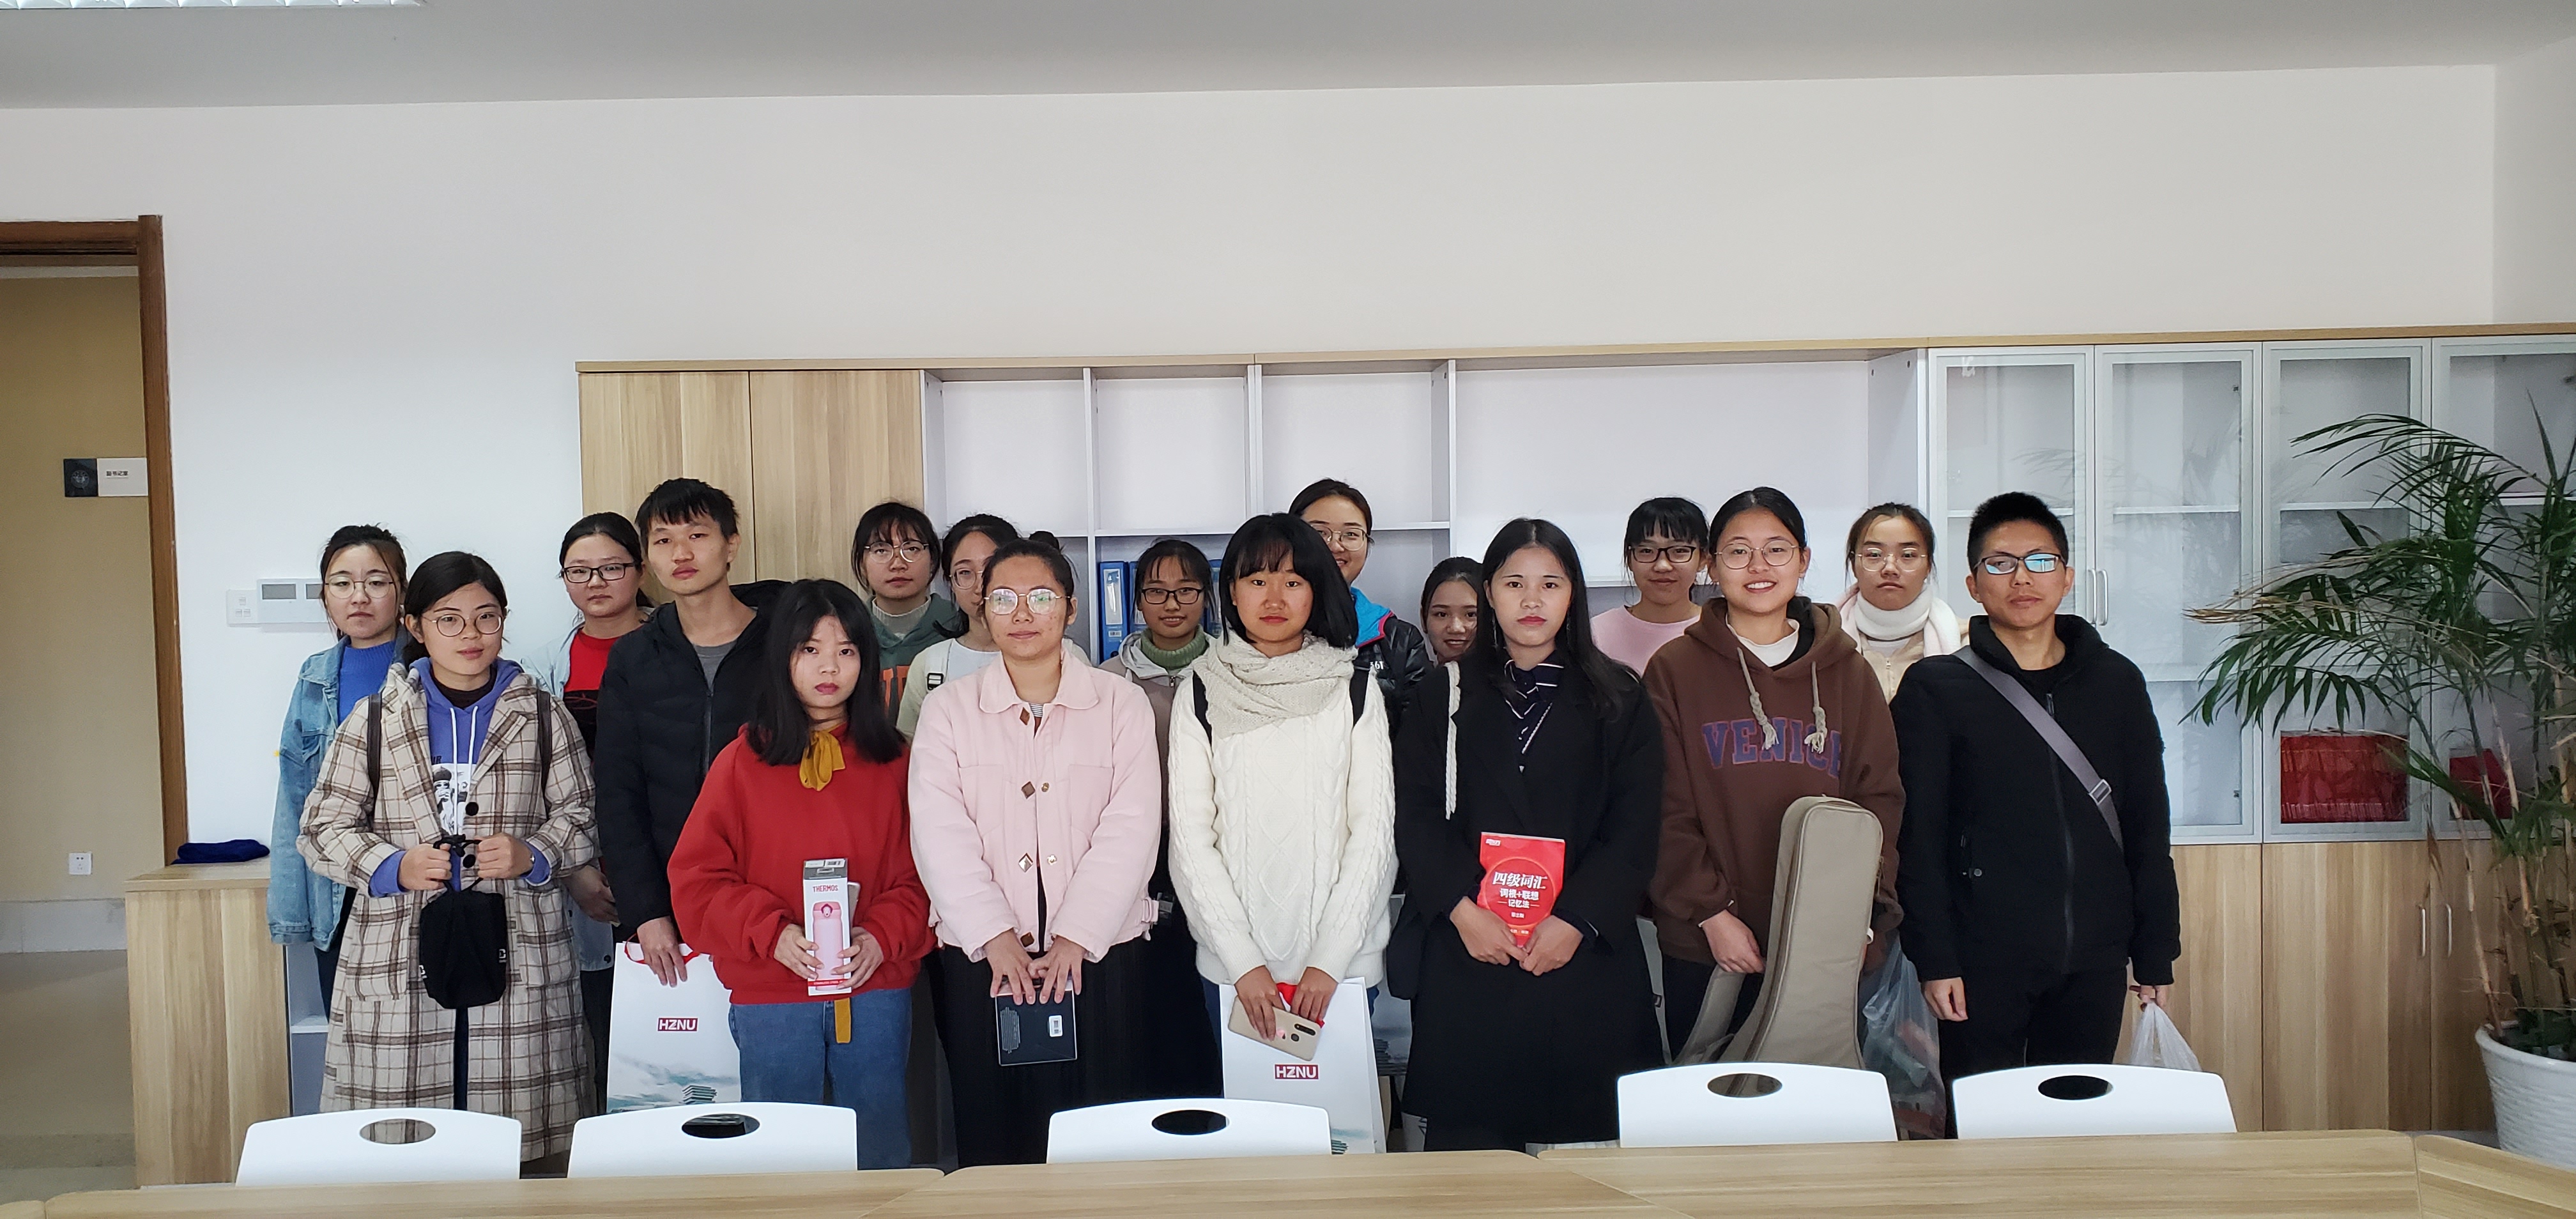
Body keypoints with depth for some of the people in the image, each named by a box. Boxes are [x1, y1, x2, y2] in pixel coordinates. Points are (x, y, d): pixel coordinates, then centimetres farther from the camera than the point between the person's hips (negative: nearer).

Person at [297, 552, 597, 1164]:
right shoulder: (374, 721, 9)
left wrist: (533, 855, -8)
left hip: (518, 961, 0)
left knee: (517, 1146, -3)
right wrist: (393, 867, -8)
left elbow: (582, 815, 12)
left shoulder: (543, 716, 10)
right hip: (398, 967, 0)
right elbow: (323, 827, 10)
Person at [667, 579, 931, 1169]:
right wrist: (773, 933, -14)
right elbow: (697, 877, -2)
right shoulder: (743, 761, 0)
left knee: (882, 1152, 11)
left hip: (876, 992, 1)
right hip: (771, 994, -1)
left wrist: (883, 936, -13)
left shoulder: (893, 761, 4)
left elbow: (922, 871, 3)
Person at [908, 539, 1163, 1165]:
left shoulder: (1120, 703, 5)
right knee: (992, 1137, 6)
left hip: (1098, 955, 0)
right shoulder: (946, 709, 8)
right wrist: (995, 937, -13)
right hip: (980, 957, 1)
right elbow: (940, 835, -2)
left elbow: (1131, 829, -4)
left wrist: (1076, 937, -14)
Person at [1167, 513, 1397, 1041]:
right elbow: (1190, 835, -2)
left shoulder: (1355, 691, 1)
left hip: (1341, 958, 0)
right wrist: (1243, 961, -10)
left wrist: (1329, 958, -9)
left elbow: (1375, 828, -1)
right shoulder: (1201, 694, 0)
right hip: (1231, 964, 0)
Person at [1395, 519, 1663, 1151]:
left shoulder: (1618, 700, 8)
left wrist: (1575, 920, -10)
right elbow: (1415, 815, 3)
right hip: (1467, 954, 0)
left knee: (1584, 1135, 0)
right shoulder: (1444, 695, 10)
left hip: (1585, 952, 0)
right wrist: (1463, 910, -10)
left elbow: (1636, 827, 1)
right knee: (1465, 1138, 0)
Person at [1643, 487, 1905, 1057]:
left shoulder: (1846, 672, 9)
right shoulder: (1675, 669, 2)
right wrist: (1711, 913, -11)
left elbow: (1879, 800, 6)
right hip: (1703, 948, -1)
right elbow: (1664, 810, -2)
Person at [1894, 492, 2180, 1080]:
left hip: (2094, 963, 3)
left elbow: (2148, 827, 12)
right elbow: (1918, 837, -3)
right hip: (1983, 961, -3)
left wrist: (2156, 953, 8)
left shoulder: (2116, 682, 10)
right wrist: (1934, 959, -9)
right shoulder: (1934, 689, 0)